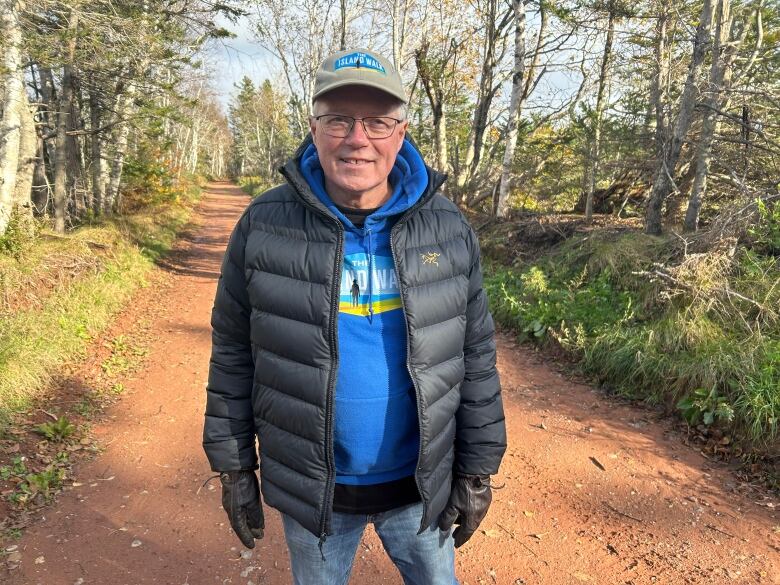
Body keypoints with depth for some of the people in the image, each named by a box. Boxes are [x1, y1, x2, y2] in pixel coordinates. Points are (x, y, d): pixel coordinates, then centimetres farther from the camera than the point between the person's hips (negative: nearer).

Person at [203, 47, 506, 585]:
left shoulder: (448, 229, -9)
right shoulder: (266, 224, -12)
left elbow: (475, 356, -3)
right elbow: (234, 353, -5)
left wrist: (477, 470, 0)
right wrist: (234, 465, -1)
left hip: (419, 484, 1)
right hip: (310, 488, 0)